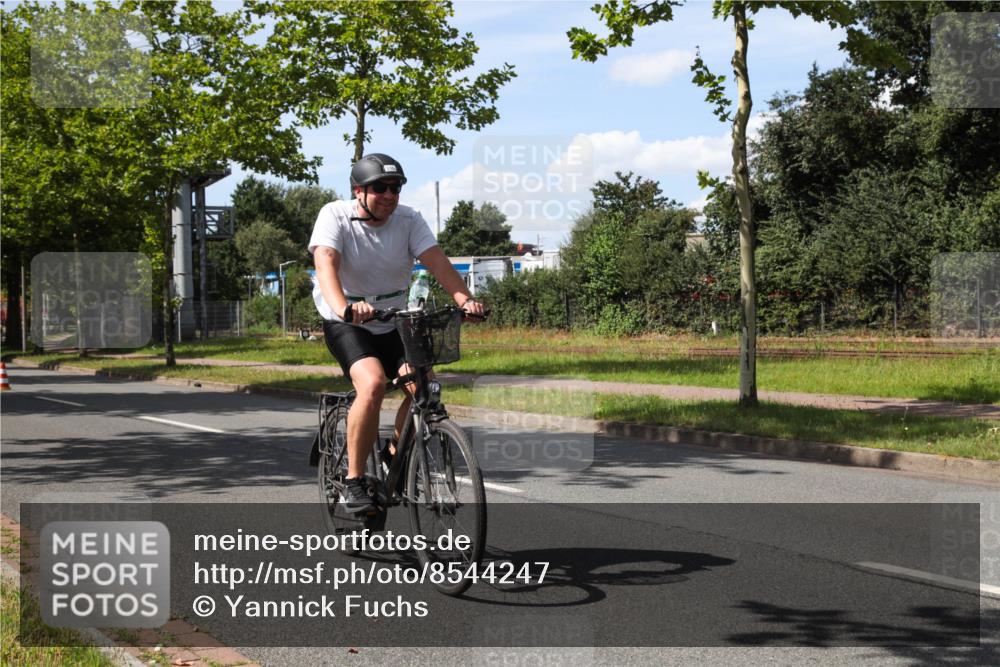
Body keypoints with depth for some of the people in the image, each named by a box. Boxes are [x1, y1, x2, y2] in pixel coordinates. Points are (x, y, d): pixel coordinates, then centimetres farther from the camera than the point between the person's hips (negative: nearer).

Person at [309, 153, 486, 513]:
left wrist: (464, 298, -38)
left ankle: (395, 457, 11)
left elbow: (436, 261, -19)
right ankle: (354, 482, -17)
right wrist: (343, 308, -51)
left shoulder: (408, 219, -7)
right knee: (373, 384, -29)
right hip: (346, 324, -4)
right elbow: (326, 264, -32)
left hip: (394, 323, 4)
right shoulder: (335, 216, -16)